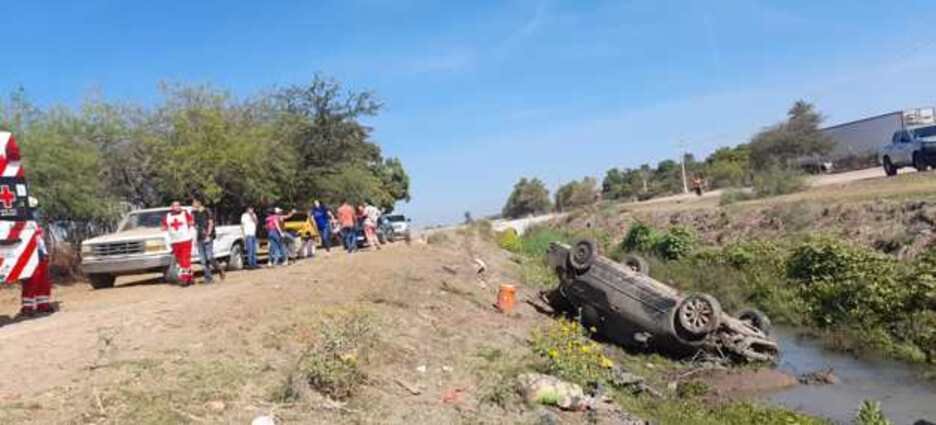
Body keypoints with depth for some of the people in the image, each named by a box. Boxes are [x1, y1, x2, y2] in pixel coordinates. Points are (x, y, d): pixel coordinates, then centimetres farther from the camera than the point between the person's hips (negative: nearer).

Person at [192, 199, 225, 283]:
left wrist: (208, 235, -15)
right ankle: (208, 277, 3)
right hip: (200, 239, 6)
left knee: (209, 257, -14)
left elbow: (211, 223, -7)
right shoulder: (196, 214, 17)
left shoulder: (207, 211, -1)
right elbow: (196, 227, 20)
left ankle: (219, 269, 9)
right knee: (203, 260, 1)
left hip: (207, 238, -6)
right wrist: (196, 239, 15)